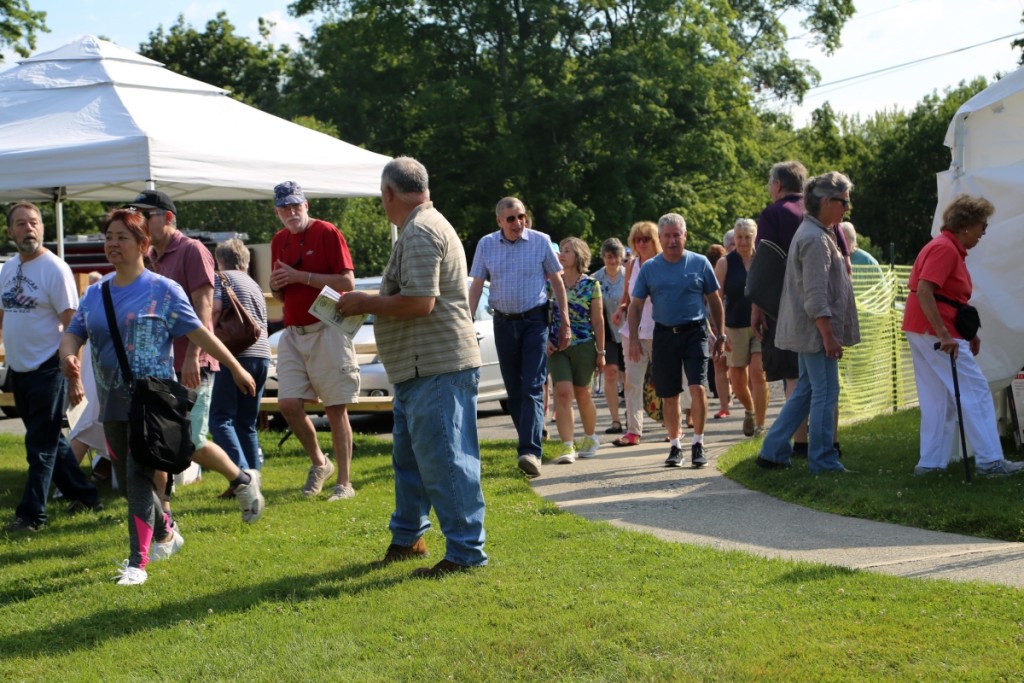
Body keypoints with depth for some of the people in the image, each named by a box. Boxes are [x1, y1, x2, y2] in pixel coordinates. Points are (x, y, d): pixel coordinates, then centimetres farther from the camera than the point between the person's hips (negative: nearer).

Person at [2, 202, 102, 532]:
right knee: (50, 439, 15)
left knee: (41, 444, -3)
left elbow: (72, 325, -14)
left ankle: (32, 513, 3)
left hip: (46, 368, -7)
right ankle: (83, 495, 28)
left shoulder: (55, 269, -12)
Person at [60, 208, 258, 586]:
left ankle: (137, 564, -10)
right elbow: (73, 333, 9)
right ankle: (165, 534, 38)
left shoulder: (163, 290, -4)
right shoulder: (95, 294, 11)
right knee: (127, 479, 15)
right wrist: (68, 355, -15)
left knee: (139, 479, -12)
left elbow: (199, 333, -1)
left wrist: (236, 369, 1)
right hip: (112, 401, 6)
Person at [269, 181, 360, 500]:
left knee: (336, 409, -3)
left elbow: (347, 282, -14)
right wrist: (275, 285, -2)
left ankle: (344, 483, 3)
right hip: (293, 332, 6)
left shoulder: (327, 233, -6)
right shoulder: (278, 241, 13)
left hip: (327, 331, -6)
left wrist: (302, 276, -17)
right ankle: (319, 463, 18)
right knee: (288, 403, -4)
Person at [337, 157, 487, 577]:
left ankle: (466, 553, -4)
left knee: (444, 460, -8)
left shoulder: (419, 233, -16)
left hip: (437, 368, -12)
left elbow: (419, 303, -25)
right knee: (409, 455, 21)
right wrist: (370, 305, 16)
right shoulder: (429, 224, 19)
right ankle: (407, 538, 34)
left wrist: (366, 303, -12)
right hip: (420, 368, 12)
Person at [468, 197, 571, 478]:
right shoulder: (486, 244, 3)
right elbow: (476, 286, 6)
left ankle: (530, 451, -21)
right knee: (513, 389, 9)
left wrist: (565, 323, 0)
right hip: (503, 322, 3)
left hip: (535, 320, -3)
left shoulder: (541, 241, -3)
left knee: (532, 387, -13)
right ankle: (527, 442, 23)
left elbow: (557, 282, 3)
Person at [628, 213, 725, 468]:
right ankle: (675, 446, 20)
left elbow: (714, 300, 10)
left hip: (695, 332, -2)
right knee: (669, 396, 6)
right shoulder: (649, 268, 5)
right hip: (664, 334, 2)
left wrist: (720, 335, 9)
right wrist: (633, 339, -1)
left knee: (698, 387, -15)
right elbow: (635, 306, 8)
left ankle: (698, 444, -2)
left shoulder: (700, 263, 3)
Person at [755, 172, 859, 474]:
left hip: (807, 331, 11)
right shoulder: (816, 239, -17)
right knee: (825, 394, -3)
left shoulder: (814, 233, 17)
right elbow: (815, 296, -22)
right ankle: (823, 461, 3)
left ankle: (773, 452, 17)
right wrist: (828, 335, -22)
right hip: (816, 329, -11)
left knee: (805, 390, 15)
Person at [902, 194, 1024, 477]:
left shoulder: (951, 248, 17)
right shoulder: (944, 249, -15)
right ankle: (989, 460, -3)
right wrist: (944, 335, -29)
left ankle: (931, 462, 12)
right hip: (935, 332, -10)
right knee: (976, 391, -5)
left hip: (923, 332, 10)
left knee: (938, 399, 11)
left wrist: (969, 333, 16)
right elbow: (924, 292, -25)